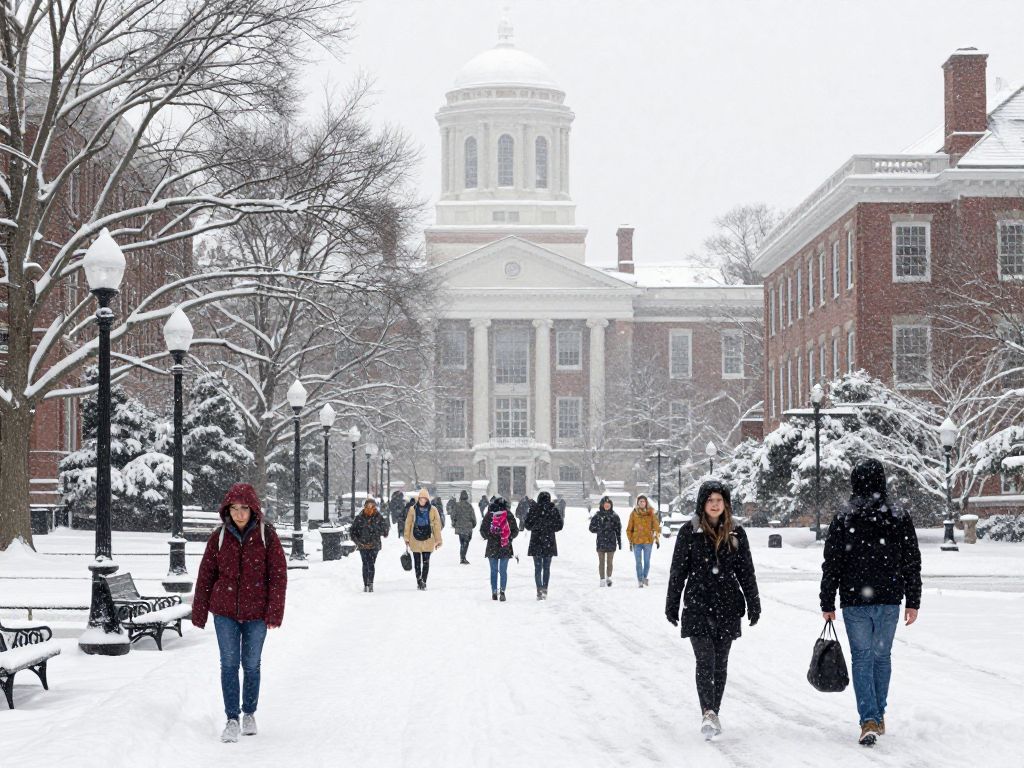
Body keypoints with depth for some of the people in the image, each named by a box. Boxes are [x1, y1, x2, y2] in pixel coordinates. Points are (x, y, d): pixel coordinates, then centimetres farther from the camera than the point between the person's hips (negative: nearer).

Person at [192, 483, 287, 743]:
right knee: (229, 664, -3)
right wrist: (199, 612, 3)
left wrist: (275, 612, -10)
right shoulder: (219, 536, -2)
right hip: (224, 611, 1)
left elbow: (278, 575, -5)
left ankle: (249, 713, 28)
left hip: (256, 614, -1)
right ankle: (232, 719, 0)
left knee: (251, 665, 11)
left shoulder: (266, 535, -6)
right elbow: (206, 575, 3)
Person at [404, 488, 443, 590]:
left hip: (428, 539, -1)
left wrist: (438, 540, 1)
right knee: (417, 562, 7)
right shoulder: (412, 509, 0)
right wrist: (407, 539, 5)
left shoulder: (433, 510, -1)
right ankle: (419, 582, 15)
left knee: (426, 562, -1)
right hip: (415, 539, 1)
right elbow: (408, 524, 6)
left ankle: (423, 581, 5)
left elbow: (437, 525, 2)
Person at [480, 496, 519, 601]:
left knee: (493, 571, 9)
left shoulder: (488, 516, -5)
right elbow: (515, 530, 1)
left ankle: (494, 592, 7)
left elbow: (483, 531, -1)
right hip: (506, 548, 0)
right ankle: (502, 591, -12)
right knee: (503, 571, 4)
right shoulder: (509, 516, -4)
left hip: (492, 548, 0)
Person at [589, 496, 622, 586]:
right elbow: (592, 528, 4)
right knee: (601, 562, 2)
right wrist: (600, 529, -11)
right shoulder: (597, 515, 2)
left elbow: (618, 529, 9)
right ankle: (602, 580, 6)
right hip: (601, 541, 0)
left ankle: (608, 578, 17)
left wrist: (619, 541, 6)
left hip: (611, 541, 0)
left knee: (609, 562, 3)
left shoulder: (614, 515, 5)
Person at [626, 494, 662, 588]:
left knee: (647, 561, 4)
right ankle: (640, 580, 8)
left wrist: (657, 539, 1)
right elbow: (629, 529, 7)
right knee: (639, 562, 1)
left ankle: (645, 577, 24)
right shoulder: (634, 513, 2)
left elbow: (656, 526, 4)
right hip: (636, 541, 0)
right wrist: (630, 541, 3)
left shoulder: (651, 513, 0)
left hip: (648, 541, 0)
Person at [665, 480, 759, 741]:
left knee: (720, 663, 8)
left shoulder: (736, 534, 6)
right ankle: (708, 714, -22)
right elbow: (677, 571, 4)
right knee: (705, 660, -14)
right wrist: (672, 606, 3)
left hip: (728, 606, 3)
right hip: (697, 606, -3)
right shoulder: (689, 532, 0)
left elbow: (746, 572, 11)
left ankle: (713, 713, 19)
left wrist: (753, 604, 8)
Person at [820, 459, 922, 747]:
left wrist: (827, 604, 4)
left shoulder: (843, 519, -5)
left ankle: (869, 720, -11)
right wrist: (913, 602, 10)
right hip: (890, 600, 2)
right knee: (882, 656, 16)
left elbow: (831, 565, -3)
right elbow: (912, 562, 4)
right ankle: (878, 716, 24)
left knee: (861, 659, 1)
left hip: (854, 601, -2)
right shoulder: (900, 517, 1)